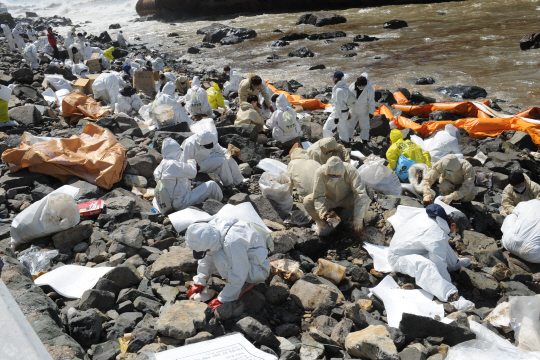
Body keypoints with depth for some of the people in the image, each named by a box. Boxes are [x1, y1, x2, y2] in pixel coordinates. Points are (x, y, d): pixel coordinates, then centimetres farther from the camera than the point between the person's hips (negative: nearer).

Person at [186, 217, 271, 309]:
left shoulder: (232, 242, -37)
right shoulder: (211, 228, -13)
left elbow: (238, 277, -29)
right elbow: (207, 257, 4)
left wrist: (222, 300, -20)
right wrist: (199, 283, 8)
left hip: (258, 270, -9)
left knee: (220, 258, -30)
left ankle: (245, 284, -8)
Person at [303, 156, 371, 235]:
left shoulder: (351, 171, -32)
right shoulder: (320, 172, -29)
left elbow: (361, 194, -36)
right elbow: (318, 196, -29)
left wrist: (358, 220, -42)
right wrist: (323, 212, -47)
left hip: (347, 200, -1)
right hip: (329, 201, 1)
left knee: (365, 200, -32)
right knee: (307, 201, -27)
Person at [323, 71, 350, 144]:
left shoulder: (339, 90, -28)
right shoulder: (345, 87, 1)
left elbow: (338, 104, -26)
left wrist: (336, 117, -21)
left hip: (339, 112, -10)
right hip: (345, 110, 10)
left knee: (327, 128, -3)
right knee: (343, 126, 30)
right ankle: (346, 140, 50)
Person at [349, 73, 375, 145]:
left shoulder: (370, 89, -21)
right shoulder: (352, 86, -14)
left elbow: (371, 101, -13)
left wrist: (371, 112, -9)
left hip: (364, 112, -3)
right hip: (353, 110, 3)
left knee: (364, 126, 10)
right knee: (350, 124, 14)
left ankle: (364, 140, 26)